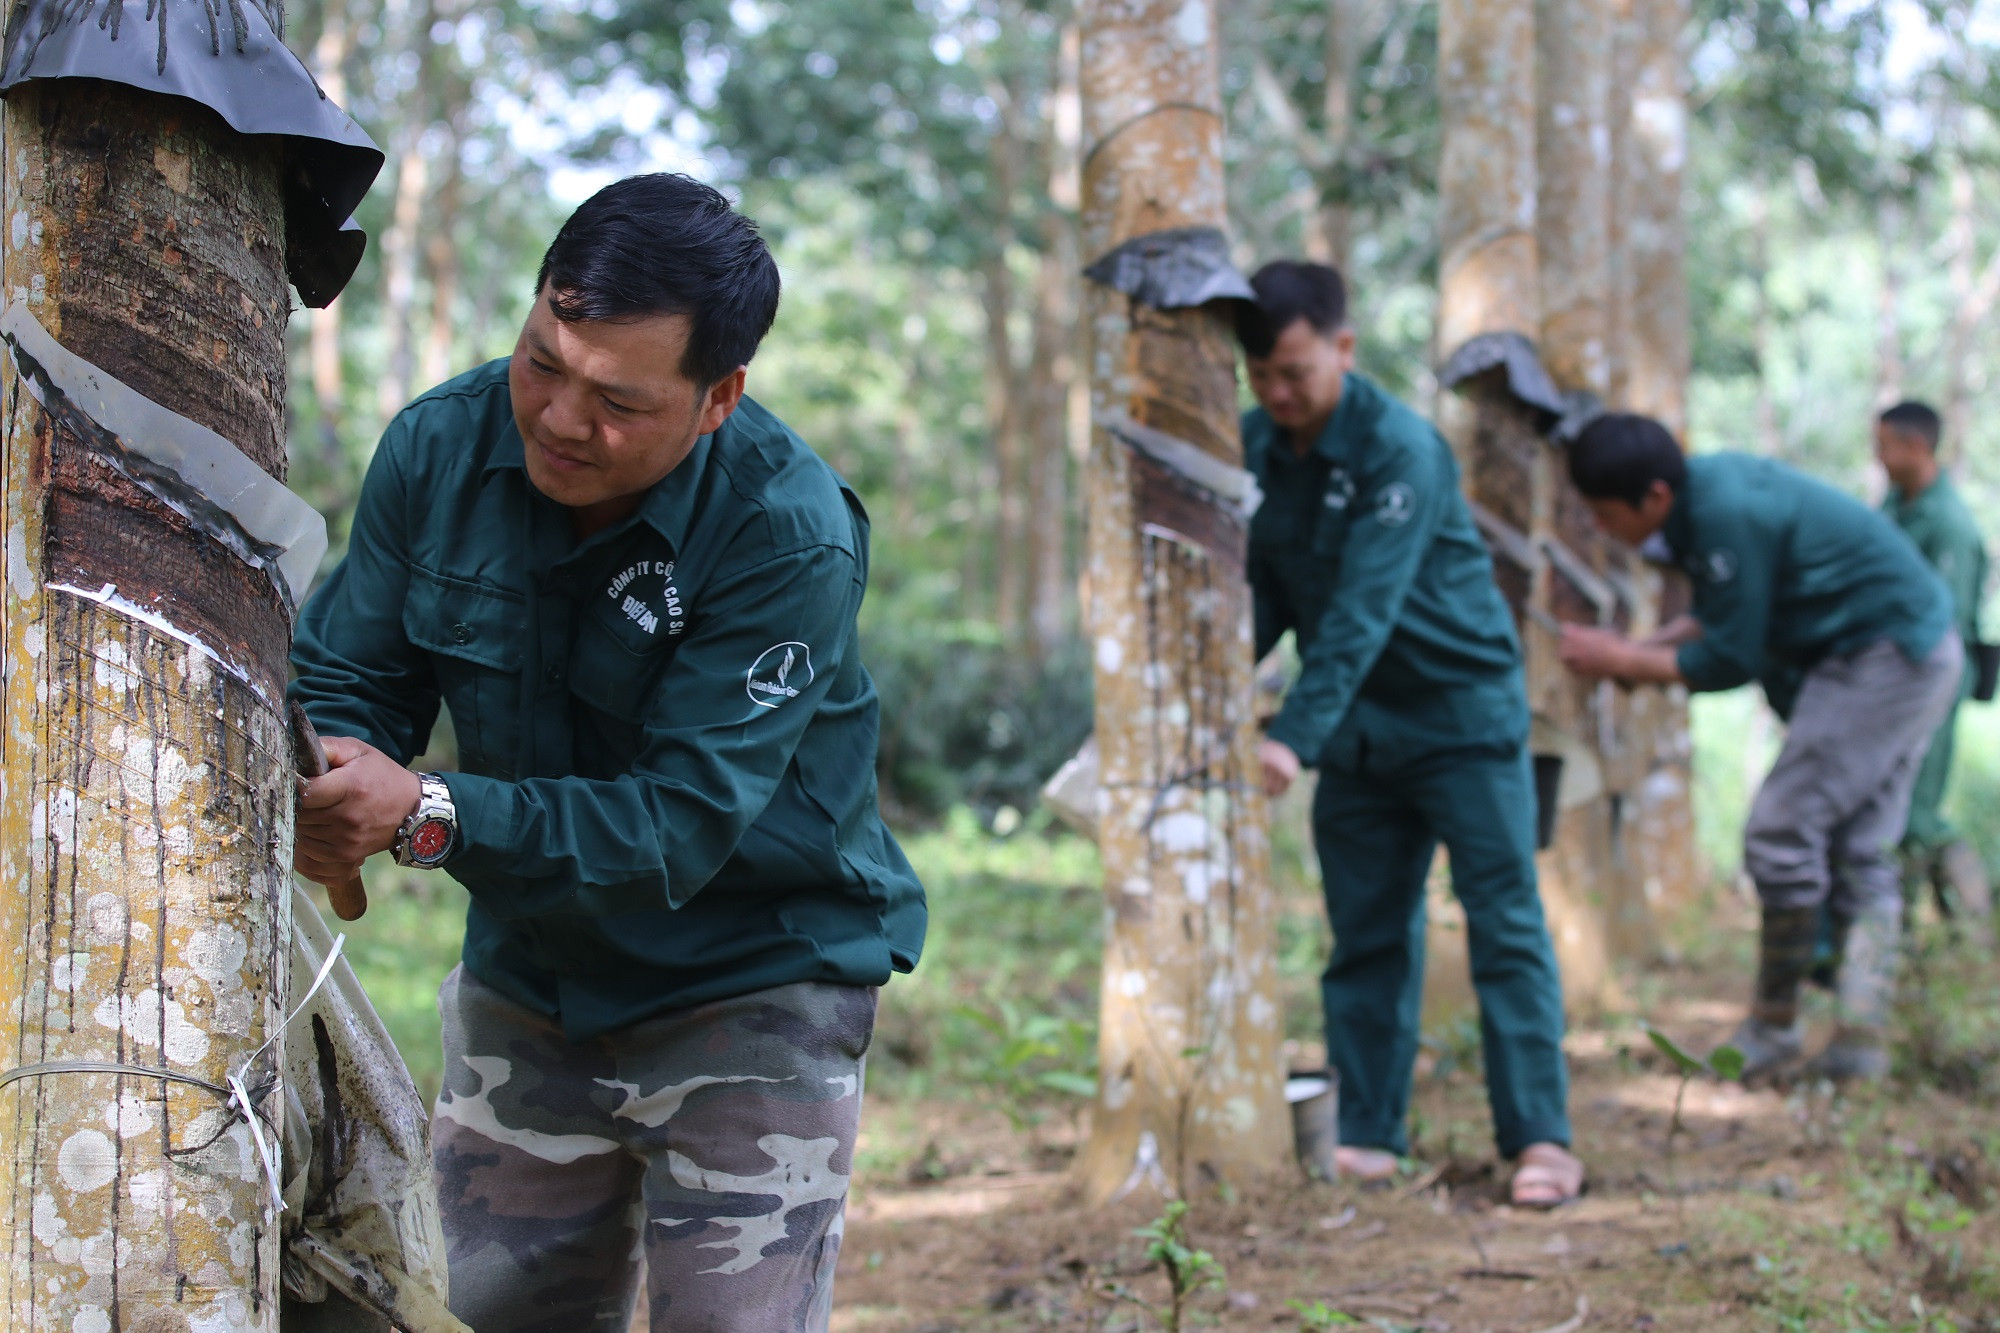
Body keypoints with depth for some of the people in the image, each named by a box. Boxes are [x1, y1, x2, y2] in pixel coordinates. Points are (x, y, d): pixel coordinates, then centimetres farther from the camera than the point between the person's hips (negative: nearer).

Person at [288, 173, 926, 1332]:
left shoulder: (789, 535, -26)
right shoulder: (440, 446, -11)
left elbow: (682, 824, -29)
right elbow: (345, 678, -5)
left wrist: (428, 815, -41)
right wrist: (326, 780, -29)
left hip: (752, 986, -5)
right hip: (526, 980, 5)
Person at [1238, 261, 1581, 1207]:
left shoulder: (1399, 449, -21)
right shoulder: (1256, 449, 0)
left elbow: (1364, 609, -29)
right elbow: (1264, 593, 4)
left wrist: (1295, 735, -36)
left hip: (1461, 711, -6)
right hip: (1360, 728, 6)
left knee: (1505, 924, -6)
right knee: (1366, 934, 8)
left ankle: (1541, 1140, -6)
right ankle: (1368, 1137, 14)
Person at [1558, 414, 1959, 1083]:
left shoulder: (1726, 515, -25)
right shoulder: (1708, 484, 5)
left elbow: (1731, 662, -18)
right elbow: (1724, 616, 16)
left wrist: (1620, 660, -9)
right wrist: (1636, 648, 3)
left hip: (1886, 659, -10)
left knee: (1782, 833, -6)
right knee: (1861, 849, 9)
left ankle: (1774, 1027, 4)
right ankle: (1860, 1038, 9)